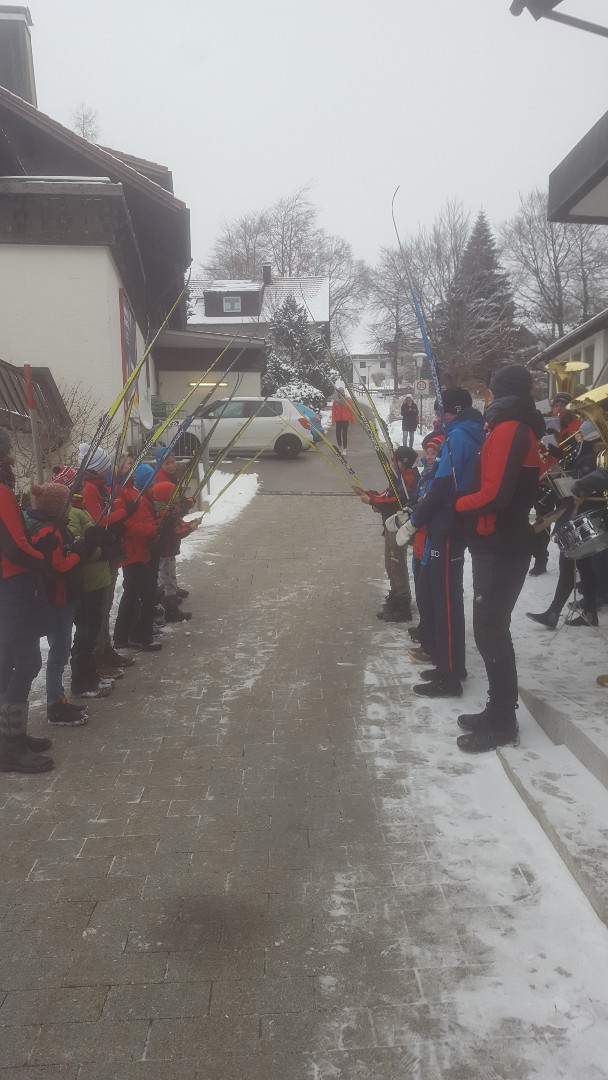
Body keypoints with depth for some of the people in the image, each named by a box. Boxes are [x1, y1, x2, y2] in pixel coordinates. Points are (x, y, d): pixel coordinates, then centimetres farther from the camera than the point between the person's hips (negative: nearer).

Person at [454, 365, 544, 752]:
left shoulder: (508, 430, -16)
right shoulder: (522, 429, 14)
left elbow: (493, 493, -24)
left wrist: (457, 504, -7)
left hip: (499, 549, -10)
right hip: (507, 543, 10)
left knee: (491, 632, -3)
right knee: (491, 629, 16)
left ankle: (502, 724, 8)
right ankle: (499, 712, 26)